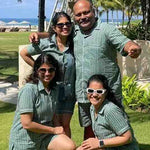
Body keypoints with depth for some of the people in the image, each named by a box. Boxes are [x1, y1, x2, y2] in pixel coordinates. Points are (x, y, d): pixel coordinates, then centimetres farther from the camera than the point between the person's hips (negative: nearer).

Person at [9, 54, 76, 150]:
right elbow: (27, 124, -21)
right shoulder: (29, 90, -17)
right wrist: (53, 130, -12)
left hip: (46, 135, 6)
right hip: (25, 140, -5)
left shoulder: (54, 90, 6)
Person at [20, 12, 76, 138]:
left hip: (69, 91, 2)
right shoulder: (45, 44, -8)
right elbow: (24, 53, 4)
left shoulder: (74, 44, -2)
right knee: (56, 126, 6)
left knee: (66, 125, 12)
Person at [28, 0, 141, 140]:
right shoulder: (73, 32, 9)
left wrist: (134, 48, -42)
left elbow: (125, 43, -19)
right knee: (89, 128, 19)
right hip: (84, 95, 5)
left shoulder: (107, 29, -7)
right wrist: (38, 34, 5)